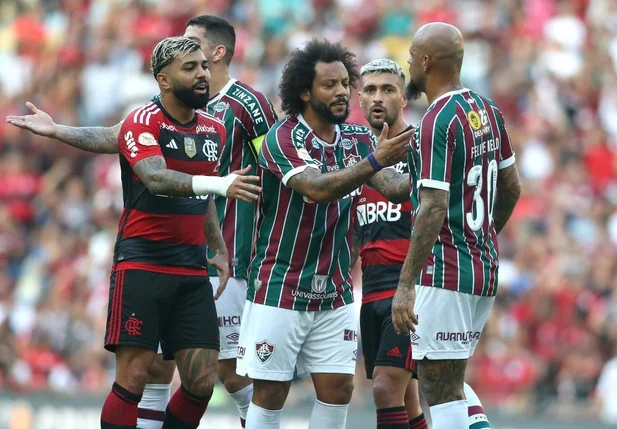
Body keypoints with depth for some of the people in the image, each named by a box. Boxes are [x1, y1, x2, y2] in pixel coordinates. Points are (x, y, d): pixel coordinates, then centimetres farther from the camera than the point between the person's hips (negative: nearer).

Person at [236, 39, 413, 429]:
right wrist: (375, 160, -40)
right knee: (271, 394, -2)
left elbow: (394, 188, -7)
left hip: (334, 293, 5)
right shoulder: (282, 139, -14)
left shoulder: (358, 138, 4)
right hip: (280, 290, -5)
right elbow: (318, 188, -30)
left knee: (338, 389, 1)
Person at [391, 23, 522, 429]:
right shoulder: (488, 111, 9)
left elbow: (433, 210, -22)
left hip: (445, 273, -9)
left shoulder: (437, 123, -17)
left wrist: (406, 286, -23)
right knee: (450, 380, 20)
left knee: (442, 388, -4)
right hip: (485, 270, 9)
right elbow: (512, 188, 18)